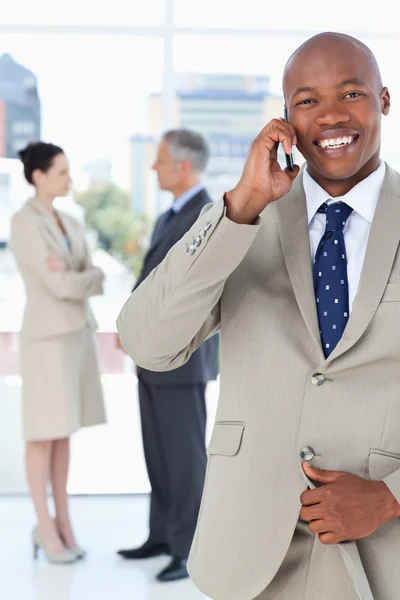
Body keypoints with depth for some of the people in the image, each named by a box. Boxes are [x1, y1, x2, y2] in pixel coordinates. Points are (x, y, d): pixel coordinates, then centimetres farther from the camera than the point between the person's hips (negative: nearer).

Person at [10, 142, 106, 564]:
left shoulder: (71, 224, 13)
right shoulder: (23, 222, -14)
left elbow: (93, 284, 5)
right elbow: (59, 286, -19)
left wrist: (75, 276, -16)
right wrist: (89, 276, -1)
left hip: (77, 333, 8)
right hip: (48, 336, -8)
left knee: (64, 432, 11)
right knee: (44, 434, 0)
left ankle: (62, 521, 19)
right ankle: (45, 527, 11)